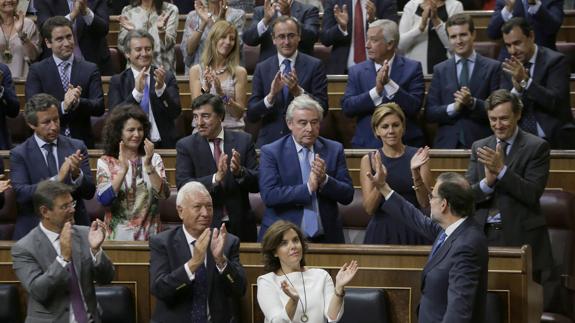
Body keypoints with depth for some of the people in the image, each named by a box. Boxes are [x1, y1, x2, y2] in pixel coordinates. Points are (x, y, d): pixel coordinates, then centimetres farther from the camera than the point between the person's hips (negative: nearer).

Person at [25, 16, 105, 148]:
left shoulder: (90, 69, 9)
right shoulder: (37, 71, 6)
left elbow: (99, 108, 1)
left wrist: (78, 102, -18)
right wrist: (62, 106, -19)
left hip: (82, 142, 1)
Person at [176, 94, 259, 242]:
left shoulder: (243, 140, 2)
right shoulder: (185, 146, -1)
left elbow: (257, 184, 0)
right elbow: (182, 185, -12)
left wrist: (240, 172, -20)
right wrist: (215, 178, -26)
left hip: (240, 226, 1)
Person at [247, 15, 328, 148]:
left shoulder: (314, 66, 2)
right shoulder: (262, 68, 7)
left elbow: (322, 109, -4)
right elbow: (251, 115, 2)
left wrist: (298, 91, -19)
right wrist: (271, 96, -16)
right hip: (269, 141, 2)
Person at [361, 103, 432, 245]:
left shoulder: (417, 156, 0)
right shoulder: (368, 160, 2)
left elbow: (425, 203, -5)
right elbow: (369, 208, -6)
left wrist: (415, 173, -19)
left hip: (414, 232, 0)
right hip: (381, 232, 0)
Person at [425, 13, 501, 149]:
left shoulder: (493, 67, 4)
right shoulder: (440, 70, 11)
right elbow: (429, 113, 5)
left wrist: (473, 102, -16)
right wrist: (453, 107, -12)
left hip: (481, 143, -1)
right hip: (447, 144, 2)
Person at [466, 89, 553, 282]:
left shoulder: (536, 147, -2)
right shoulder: (479, 147, 11)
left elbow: (533, 194, -10)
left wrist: (501, 170, -19)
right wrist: (487, 182, -16)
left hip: (521, 237, -3)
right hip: (483, 235, 3)